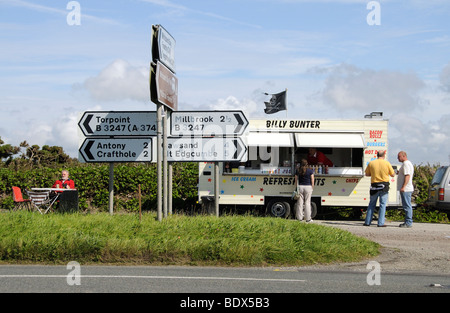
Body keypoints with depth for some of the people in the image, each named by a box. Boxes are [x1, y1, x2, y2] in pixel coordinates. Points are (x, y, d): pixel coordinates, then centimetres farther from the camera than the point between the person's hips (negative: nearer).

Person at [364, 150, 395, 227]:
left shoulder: (371, 163, 1)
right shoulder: (387, 163, -4)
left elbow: (367, 174, 10)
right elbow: (393, 175, 3)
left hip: (374, 186, 2)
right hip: (384, 186, -2)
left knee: (372, 204, 13)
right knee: (383, 204, 3)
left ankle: (367, 222, 12)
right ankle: (380, 223, -2)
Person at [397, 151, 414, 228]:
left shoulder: (406, 164, -13)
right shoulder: (409, 163, 20)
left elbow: (407, 176, -22)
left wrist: (403, 187, -27)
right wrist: (400, 172, 20)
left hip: (405, 189, -11)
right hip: (407, 189, 11)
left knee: (407, 206, -10)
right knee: (407, 206, 12)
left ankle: (408, 223, -10)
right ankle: (408, 222, 16)